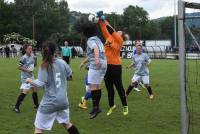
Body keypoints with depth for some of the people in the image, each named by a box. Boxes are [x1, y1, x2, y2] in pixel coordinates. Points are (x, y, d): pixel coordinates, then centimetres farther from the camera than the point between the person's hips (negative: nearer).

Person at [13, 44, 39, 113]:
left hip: (31, 76, 8)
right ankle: (16, 107, -5)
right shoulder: (23, 58, -18)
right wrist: (27, 70, -19)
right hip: (25, 77, -8)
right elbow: (19, 67, -15)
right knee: (25, 91, -14)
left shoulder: (32, 56, 3)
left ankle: (36, 104, 31)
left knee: (34, 90, 15)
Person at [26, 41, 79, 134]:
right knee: (66, 123, 24)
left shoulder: (44, 66, -13)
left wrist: (30, 81, 0)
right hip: (63, 101, 5)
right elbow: (70, 76, 11)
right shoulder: (62, 62, -1)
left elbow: (40, 84, -18)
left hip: (49, 103, -5)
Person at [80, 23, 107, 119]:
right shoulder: (97, 39, 22)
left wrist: (97, 59, -44)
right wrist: (83, 62, 42)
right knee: (97, 86, 14)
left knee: (92, 86, -8)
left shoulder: (91, 40, -5)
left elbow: (95, 48, -28)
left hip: (95, 65, -9)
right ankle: (97, 106, 18)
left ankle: (95, 107, -11)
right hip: (103, 65, 9)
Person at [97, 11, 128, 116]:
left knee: (119, 87, 5)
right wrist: (100, 20, -5)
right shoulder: (109, 38, 11)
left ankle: (125, 106, 19)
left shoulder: (120, 40, -4)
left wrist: (104, 21, -12)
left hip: (115, 66, -6)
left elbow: (112, 30, -13)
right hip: (106, 66, 6)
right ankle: (111, 106, 25)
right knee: (109, 87, 12)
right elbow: (104, 29, 6)